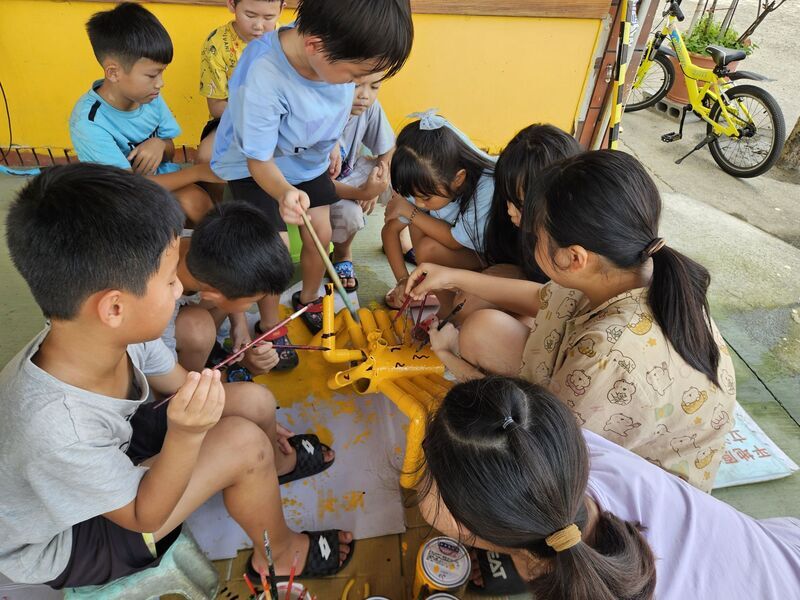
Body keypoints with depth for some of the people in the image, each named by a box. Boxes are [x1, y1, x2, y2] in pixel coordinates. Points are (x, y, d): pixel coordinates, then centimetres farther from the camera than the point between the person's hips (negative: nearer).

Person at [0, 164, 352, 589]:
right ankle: (278, 554, 8)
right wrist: (186, 435, -39)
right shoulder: (57, 430, -41)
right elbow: (144, 517, -24)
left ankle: (277, 463, 31)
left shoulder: (114, 333, -24)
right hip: (63, 544, -6)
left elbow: (177, 383, -3)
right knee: (244, 444, -23)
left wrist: (263, 423, 2)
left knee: (255, 402, -4)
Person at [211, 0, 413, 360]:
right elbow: (259, 160, -30)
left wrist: (332, 143, 10)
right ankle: (269, 326, 15)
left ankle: (308, 299, 35)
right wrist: (284, 192, -49)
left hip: (309, 158, 5)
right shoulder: (262, 79, -40)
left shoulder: (333, 49, -23)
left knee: (321, 234, 6)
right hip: (255, 167, -5)